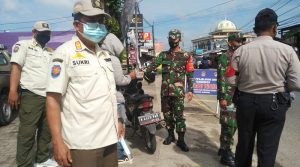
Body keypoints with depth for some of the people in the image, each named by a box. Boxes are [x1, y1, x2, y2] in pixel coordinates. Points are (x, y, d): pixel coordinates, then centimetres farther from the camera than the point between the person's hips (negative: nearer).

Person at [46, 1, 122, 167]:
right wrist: (58, 142, -17)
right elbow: (53, 99, -13)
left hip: (109, 137, 7)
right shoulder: (65, 53, -10)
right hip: (82, 143, -6)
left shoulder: (104, 54, 12)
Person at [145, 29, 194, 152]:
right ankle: (170, 135, 27)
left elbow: (190, 74, 1)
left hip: (178, 90, -4)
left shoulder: (186, 56, 3)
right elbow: (154, 64, -5)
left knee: (179, 115, -4)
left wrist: (190, 90, -5)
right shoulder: (163, 55, 11)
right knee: (167, 114, 12)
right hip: (165, 90, 4)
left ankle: (181, 140, 5)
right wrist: (146, 72, -26)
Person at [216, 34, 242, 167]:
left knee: (233, 124, 14)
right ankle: (226, 154, 6)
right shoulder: (224, 57, -10)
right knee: (228, 125, -5)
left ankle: (224, 148, 28)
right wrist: (222, 97, -20)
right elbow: (221, 78, -16)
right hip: (228, 97, -8)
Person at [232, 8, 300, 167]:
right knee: (268, 148, 11)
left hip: (246, 102, 2)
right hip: (274, 104, -1)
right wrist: (278, 84, 10)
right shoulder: (286, 50, -9)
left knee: (244, 143, 19)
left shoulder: (240, 51, -8)